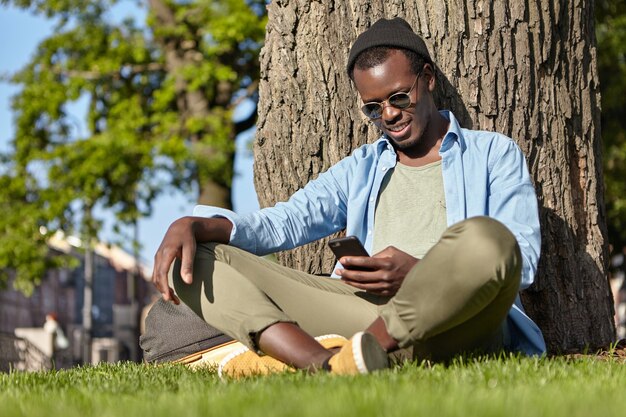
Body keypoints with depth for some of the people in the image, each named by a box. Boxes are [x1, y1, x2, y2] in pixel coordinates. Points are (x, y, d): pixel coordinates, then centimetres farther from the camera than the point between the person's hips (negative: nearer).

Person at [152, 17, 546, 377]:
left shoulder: (494, 154, 18)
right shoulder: (361, 169, 29)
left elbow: (522, 258, 2)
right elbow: (285, 221, 14)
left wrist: (420, 273, -15)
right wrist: (194, 225, -7)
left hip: (455, 323, -3)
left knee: (484, 238, -38)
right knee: (197, 258, -10)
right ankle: (322, 361, -38)